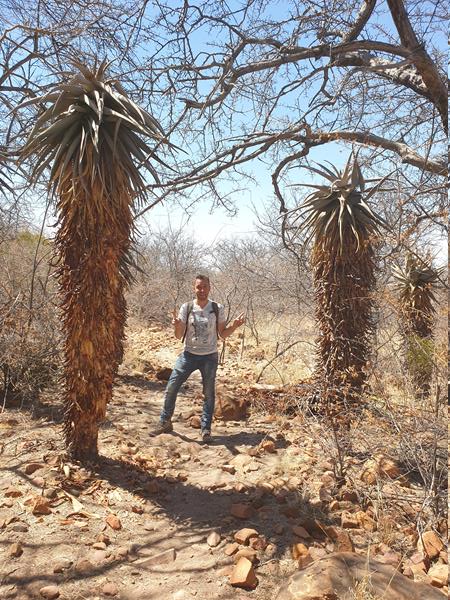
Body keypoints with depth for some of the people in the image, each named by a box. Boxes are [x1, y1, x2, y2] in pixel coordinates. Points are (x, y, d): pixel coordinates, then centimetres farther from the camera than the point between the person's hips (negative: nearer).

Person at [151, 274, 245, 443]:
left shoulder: (217, 308, -5)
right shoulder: (186, 308, -5)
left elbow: (223, 334, 1)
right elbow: (179, 336, -5)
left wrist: (234, 326, -18)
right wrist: (176, 325, -26)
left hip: (210, 357, -1)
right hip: (189, 355, 1)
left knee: (209, 394, 6)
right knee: (171, 388, 2)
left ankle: (206, 429, 20)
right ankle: (165, 423, 21)